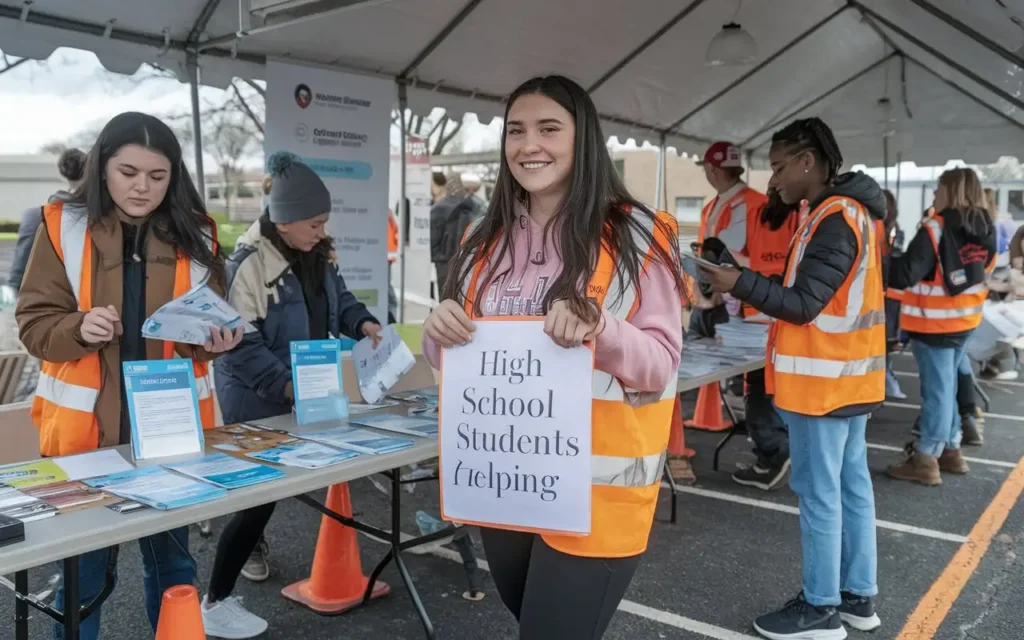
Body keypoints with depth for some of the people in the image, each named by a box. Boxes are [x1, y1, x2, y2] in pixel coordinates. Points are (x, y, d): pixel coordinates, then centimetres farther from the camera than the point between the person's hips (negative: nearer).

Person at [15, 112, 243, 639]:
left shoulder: (195, 233, 2)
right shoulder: (64, 226, -3)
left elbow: (212, 321, 7)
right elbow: (34, 324, -3)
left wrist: (212, 339, -15)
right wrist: (80, 329, -23)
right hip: (87, 423, -1)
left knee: (171, 557, 15)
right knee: (83, 564, 9)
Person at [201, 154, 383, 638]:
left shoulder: (319, 253, 3)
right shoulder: (249, 265, -23)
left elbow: (337, 298, 16)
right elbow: (240, 344, -25)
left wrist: (363, 322, -4)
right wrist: (284, 384, -33)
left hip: (303, 393, 8)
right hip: (256, 402, -8)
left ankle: (252, 542, 50)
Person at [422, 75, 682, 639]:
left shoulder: (635, 235, -9)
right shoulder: (486, 240, 6)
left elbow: (662, 363, -9)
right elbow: (450, 358, 11)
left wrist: (599, 329, -29)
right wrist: (439, 330, -12)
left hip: (595, 492, -5)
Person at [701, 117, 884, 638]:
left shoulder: (833, 220, -18)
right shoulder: (846, 211, 13)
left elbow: (803, 306, -20)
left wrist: (739, 283, -20)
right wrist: (750, 283, 8)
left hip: (823, 380, -10)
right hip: (846, 374, 10)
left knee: (818, 493, -1)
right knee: (851, 485, 15)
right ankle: (858, 596, 26)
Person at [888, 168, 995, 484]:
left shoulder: (936, 229, -19)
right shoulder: (986, 229, 5)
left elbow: (906, 275, -24)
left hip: (934, 321, -7)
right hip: (965, 318, 8)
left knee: (937, 388, -2)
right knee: (947, 385, 18)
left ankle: (926, 460, 6)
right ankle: (950, 449, 27)